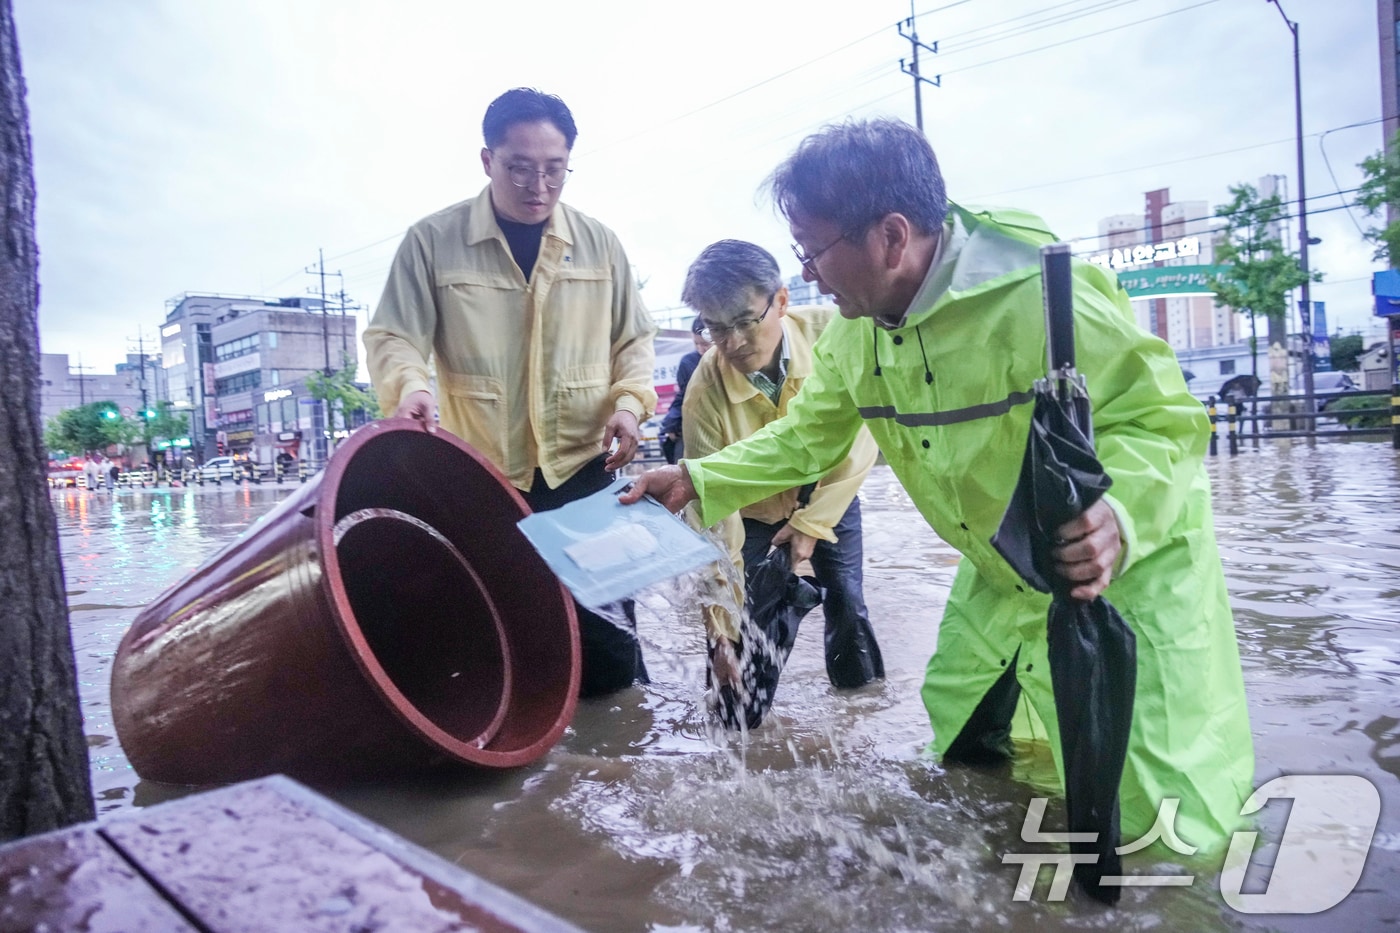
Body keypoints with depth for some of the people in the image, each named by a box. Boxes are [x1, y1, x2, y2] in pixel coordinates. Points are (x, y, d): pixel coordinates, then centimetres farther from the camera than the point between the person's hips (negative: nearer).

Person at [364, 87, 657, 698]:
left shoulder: (599, 245, 6)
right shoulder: (433, 241, -3)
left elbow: (634, 339, 14)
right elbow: (391, 338, -2)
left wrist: (629, 401, -6)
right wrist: (410, 387, -25)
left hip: (582, 469, 2)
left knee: (607, 636, 5)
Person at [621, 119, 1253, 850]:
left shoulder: (1041, 295, -31)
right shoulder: (852, 331, -6)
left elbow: (1161, 419, -26)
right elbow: (807, 436, 4)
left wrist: (1119, 515, -46)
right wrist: (697, 482, -5)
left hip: (1131, 570, -6)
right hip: (1001, 581, 7)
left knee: (1163, 825, -4)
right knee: (960, 762, 18)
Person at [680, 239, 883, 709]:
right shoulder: (706, 389, -30)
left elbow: (858, 440, -19)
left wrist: (813, 522, -18)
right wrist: (722, 622, -25)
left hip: (829, 496, 1)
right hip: (755, 512, -1)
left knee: (848, 605, 0)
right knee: (743, 629, -6)